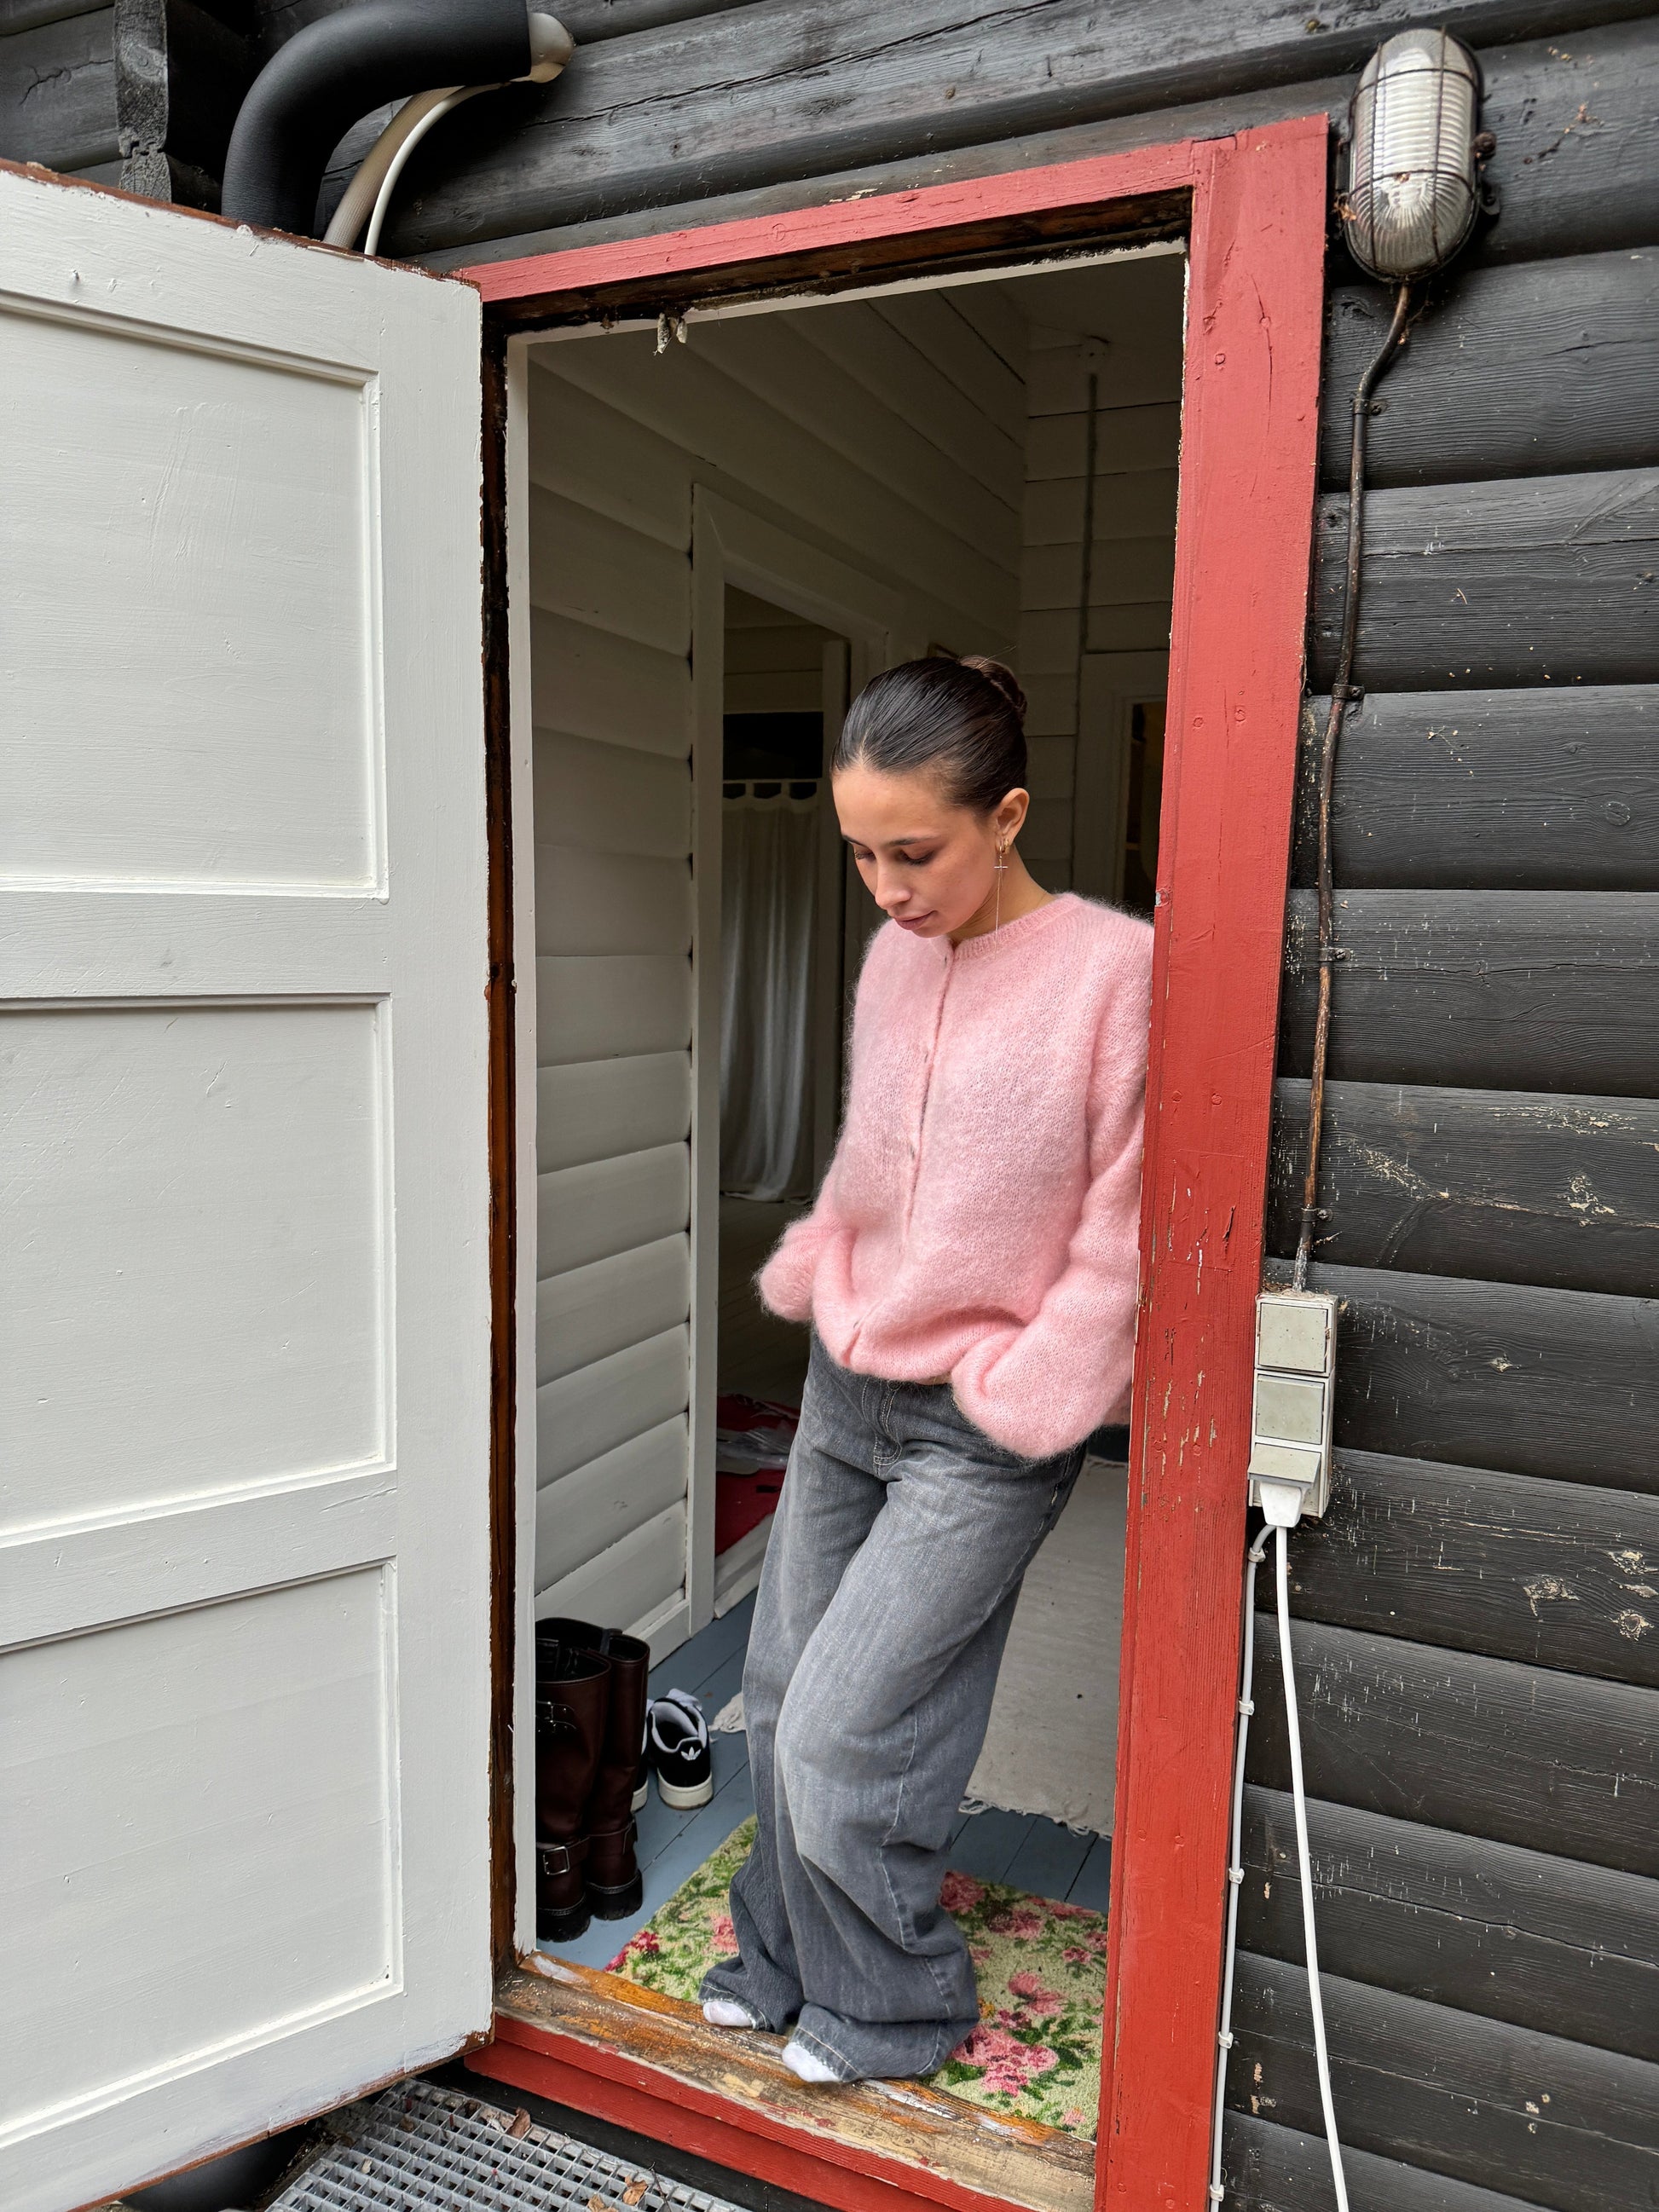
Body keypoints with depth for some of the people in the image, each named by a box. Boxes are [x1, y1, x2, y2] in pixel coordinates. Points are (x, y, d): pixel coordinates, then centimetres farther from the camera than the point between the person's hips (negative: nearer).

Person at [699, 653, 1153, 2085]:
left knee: (841, 1739, 0)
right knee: (781, 1700, 15)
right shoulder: (895, 956, 4)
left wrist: (1017, 1404, -14)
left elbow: (1119, 1240, -14)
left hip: (984, 1429, -6)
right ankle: (787, 1966, 41)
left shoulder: (1115, 967, -16)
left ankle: (896, 2012, 29)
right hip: (847, 1386, 7)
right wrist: (813, 1279, 9)